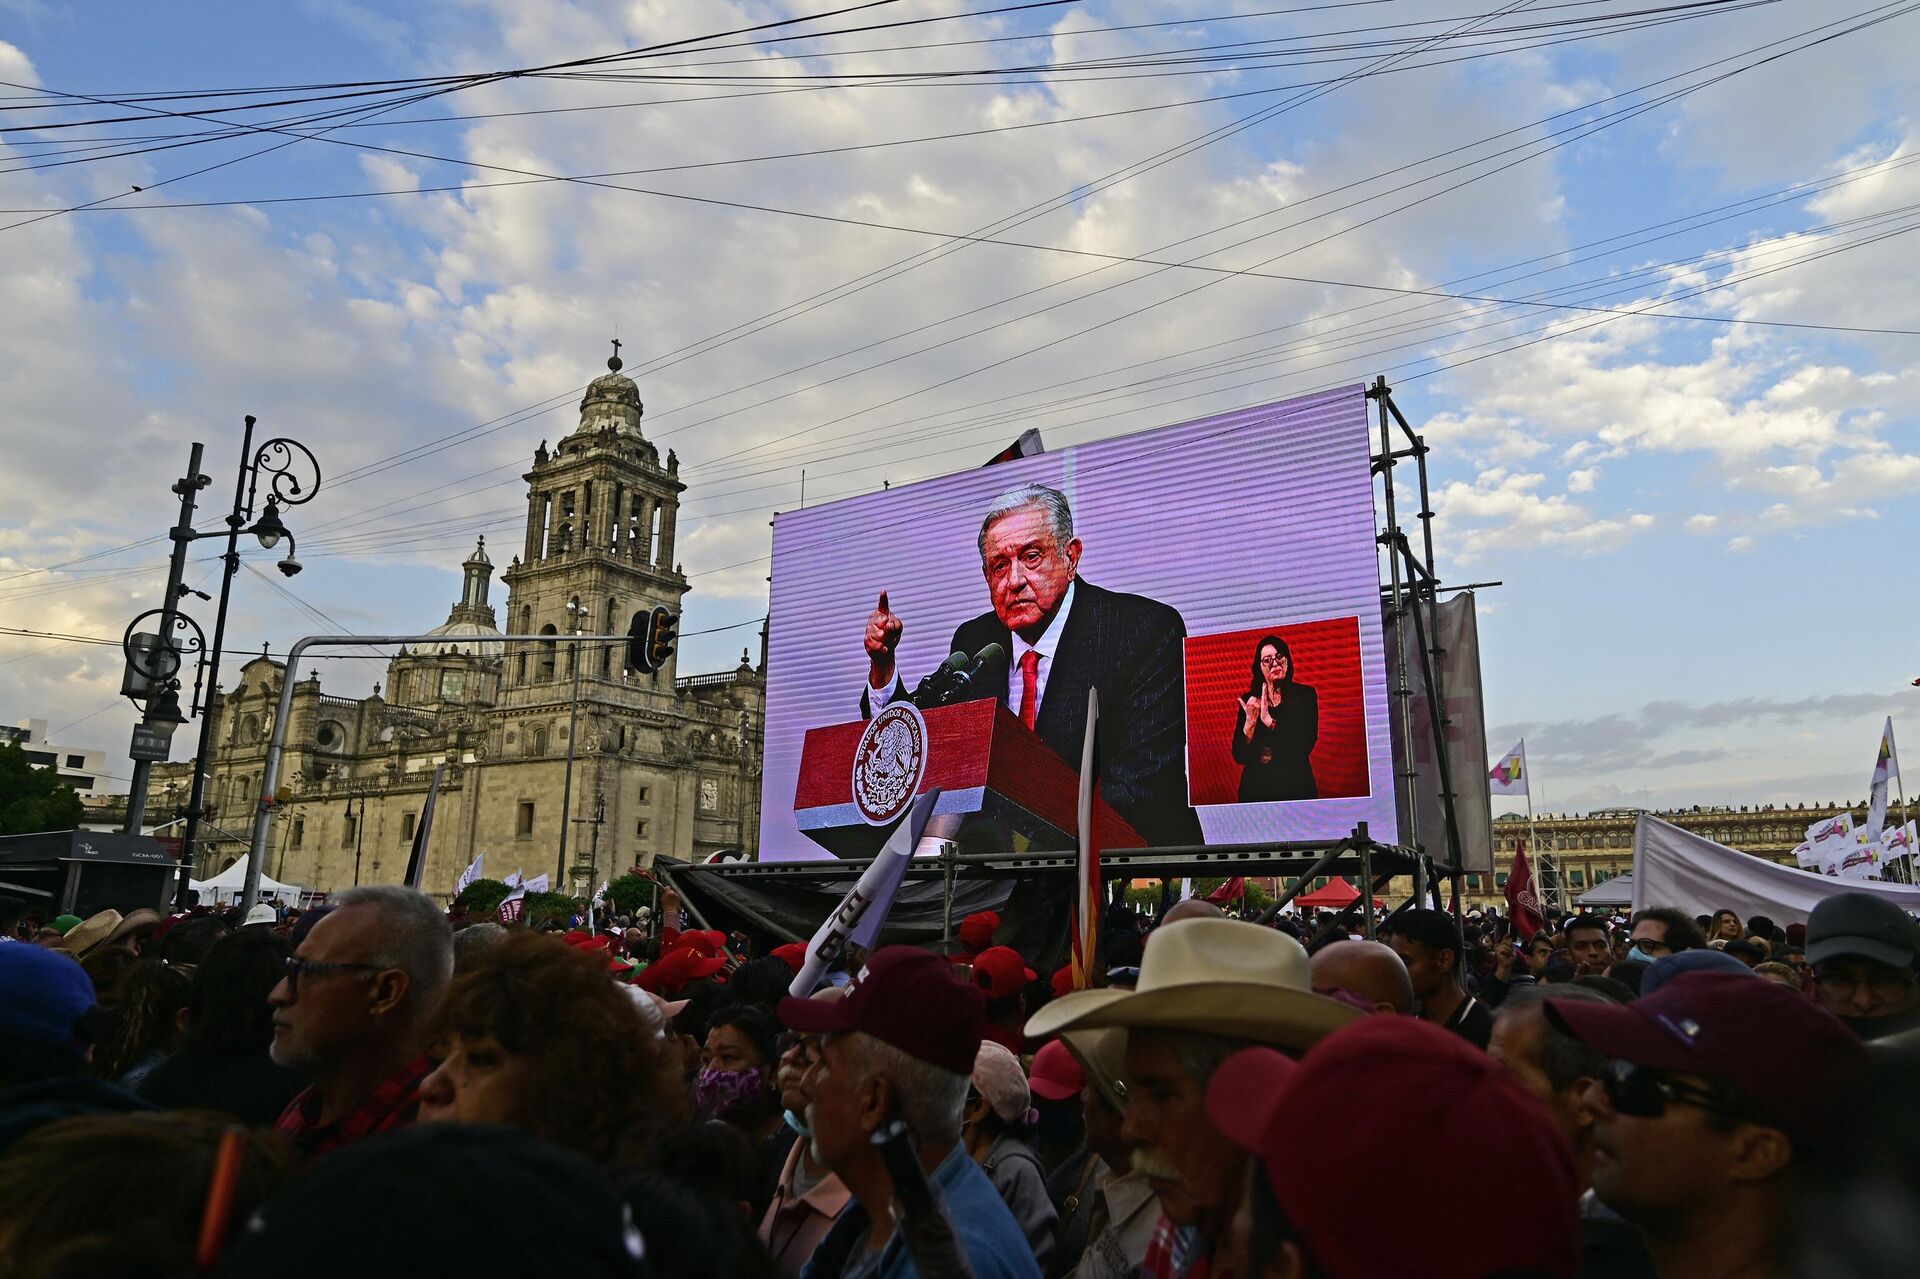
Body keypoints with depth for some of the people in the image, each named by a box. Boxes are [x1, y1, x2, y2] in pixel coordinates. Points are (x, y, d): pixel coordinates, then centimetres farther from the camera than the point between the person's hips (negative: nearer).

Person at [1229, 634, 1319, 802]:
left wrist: (1269, 721, -20)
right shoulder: (1250, 700, 1)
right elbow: (1239, 756, -3)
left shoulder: (1305, 694, -2)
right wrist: (1250, 722, -18)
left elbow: (1306, 744, -14)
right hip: (1256, 788, 1)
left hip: (1296, 788, -1)